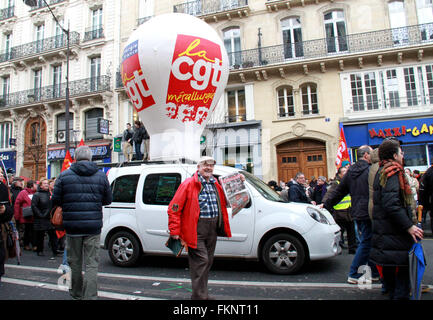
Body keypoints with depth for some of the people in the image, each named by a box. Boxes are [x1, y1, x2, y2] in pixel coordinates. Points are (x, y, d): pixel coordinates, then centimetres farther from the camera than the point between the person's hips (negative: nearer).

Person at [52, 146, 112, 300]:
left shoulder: (64, 175, -2)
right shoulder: (101, 176, 1)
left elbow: (56, 200, 0)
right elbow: (108, 200, 6)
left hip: (72, 226, 0)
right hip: (93, 226, 0)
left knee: (75, 262, 16)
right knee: (91, 263, 6)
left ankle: (76, 293, 32)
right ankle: (90, 295, 2)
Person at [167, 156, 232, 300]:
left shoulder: (216, 185, 13)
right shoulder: (189, 184, -6)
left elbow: (223, 204, 28)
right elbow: (174, 209, -9)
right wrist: (174, 231, -14)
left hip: (213, 229, 7)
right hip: (196, 229, -7)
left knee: (208, 261, 15)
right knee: (201, 260, -9)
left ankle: (202, 293, 30)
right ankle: (199, 296, 3)